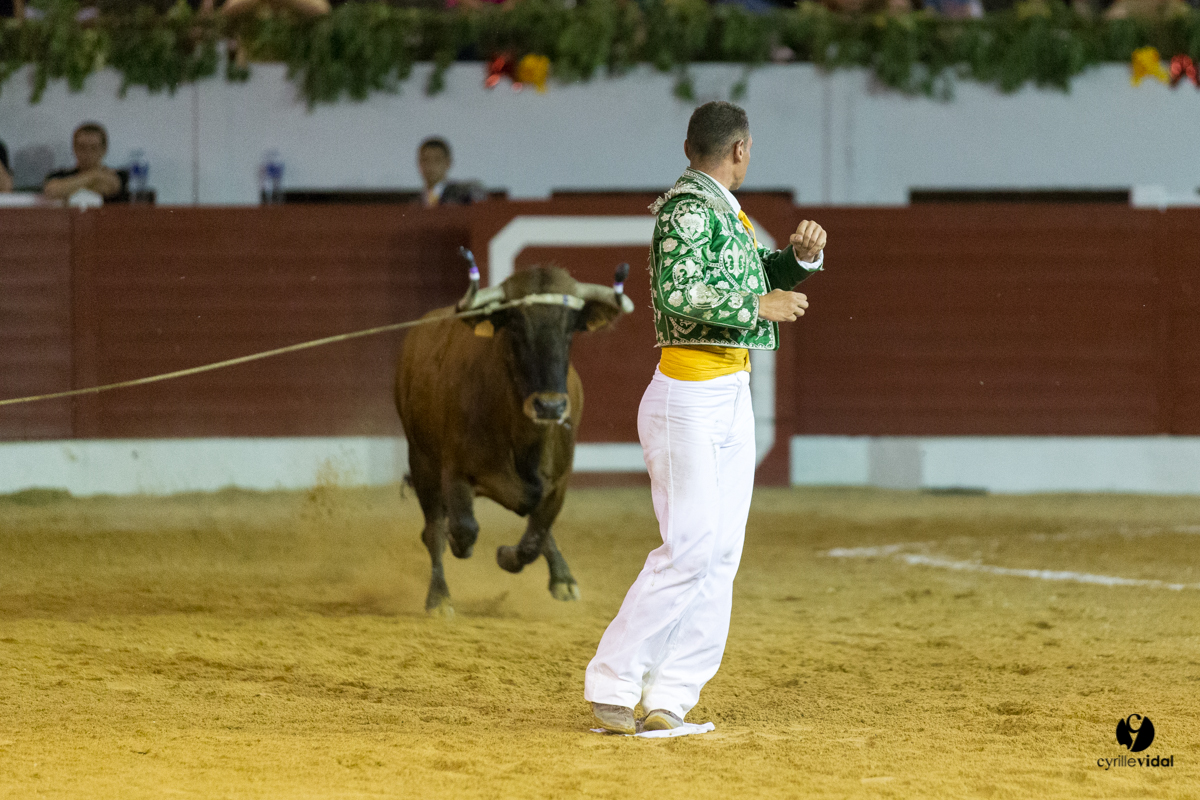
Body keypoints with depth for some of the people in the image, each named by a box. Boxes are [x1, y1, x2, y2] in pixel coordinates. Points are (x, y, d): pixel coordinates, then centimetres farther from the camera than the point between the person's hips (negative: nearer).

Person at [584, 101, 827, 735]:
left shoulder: (723, 210, 17)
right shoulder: (687, 208, -12)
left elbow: (758, 276, 29)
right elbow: (677, 293, -26)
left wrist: (800, 255, 11)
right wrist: (757, 306, -19)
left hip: (732, 397, 10)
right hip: (690, 398, -10)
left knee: (721, 555, 4)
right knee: (689, 550, -13)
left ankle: (669, 697, 3)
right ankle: (612, 683, -6)